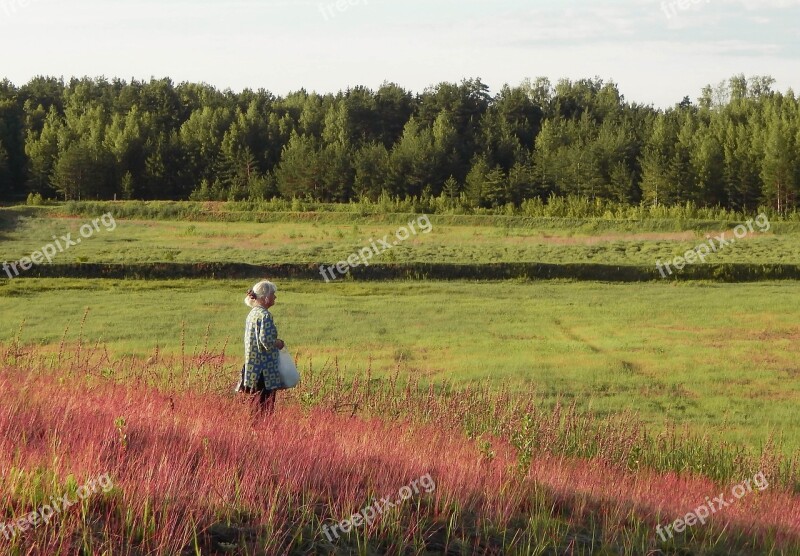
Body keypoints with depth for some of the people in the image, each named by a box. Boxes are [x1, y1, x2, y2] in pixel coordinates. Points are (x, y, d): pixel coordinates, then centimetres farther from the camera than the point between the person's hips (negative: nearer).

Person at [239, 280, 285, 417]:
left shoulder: (252, 313, 12)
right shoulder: (265, 315, -15)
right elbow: (266, 341, -23)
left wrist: (275, 342, 17)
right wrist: (278, 343, -4)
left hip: (252, 366, 9)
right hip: (265, 368, -9)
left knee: (258, 403, 12)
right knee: (266, 406, -6)